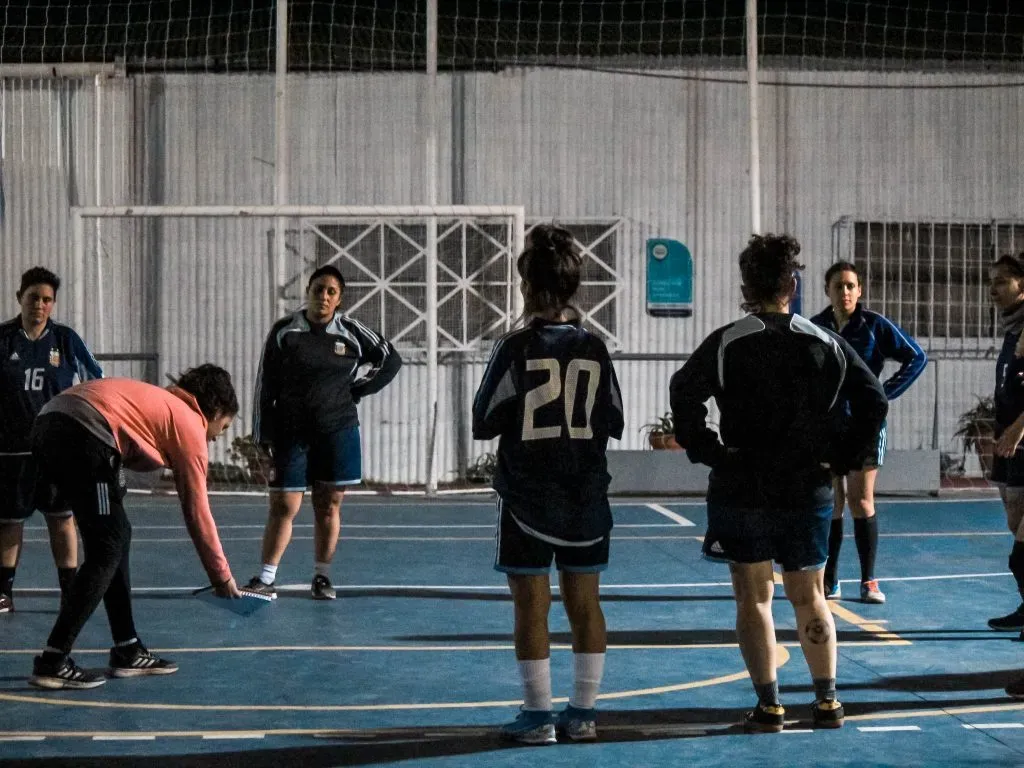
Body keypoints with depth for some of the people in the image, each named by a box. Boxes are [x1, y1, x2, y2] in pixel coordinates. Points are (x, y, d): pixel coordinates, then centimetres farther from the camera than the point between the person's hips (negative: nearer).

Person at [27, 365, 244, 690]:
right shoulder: (190, 425, 9)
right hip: (84, 436, -9)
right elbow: (197, 514, 10)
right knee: (107, 551, -1)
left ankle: (128, 652, 21)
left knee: (117, 538, 16)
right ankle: (53, 663, -4)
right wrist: (222, 577, 18)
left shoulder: (159, 401, 30)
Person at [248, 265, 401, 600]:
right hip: (290, 433, -1)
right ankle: (266, 579, 3)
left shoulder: (351, 331, 0)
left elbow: (391, 360, 13)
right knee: (283, 507, -2)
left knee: (328, 506, 5)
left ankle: (322, 577, 15)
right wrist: (262, 435, -3)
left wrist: (358, 389, 5)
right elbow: (265, 385, 1)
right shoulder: (283, 331, -1)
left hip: (337, 432, 1)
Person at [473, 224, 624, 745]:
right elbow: (614, 423, 6)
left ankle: (538, 717, 6)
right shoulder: (594, 349, -1)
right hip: (586, 499, 4)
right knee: (585, 604, 10)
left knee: (531, 606, 3)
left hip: (527, 500, -4)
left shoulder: (515, 349, -11)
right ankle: (582, 714, 15)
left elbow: (483, 424, -8)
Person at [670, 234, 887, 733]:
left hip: (742, 489, -2)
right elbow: (874, 400, -4)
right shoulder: (824, 344, 2)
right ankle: (827, 701, 13)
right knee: (810, 598, 14)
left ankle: (768, 706, 5)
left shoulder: (726, 343, -6)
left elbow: (684, 393, -20)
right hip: (809, 490, 2)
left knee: (753, 599, 6)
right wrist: (846, 457, 2)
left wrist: (705, 449, -9)